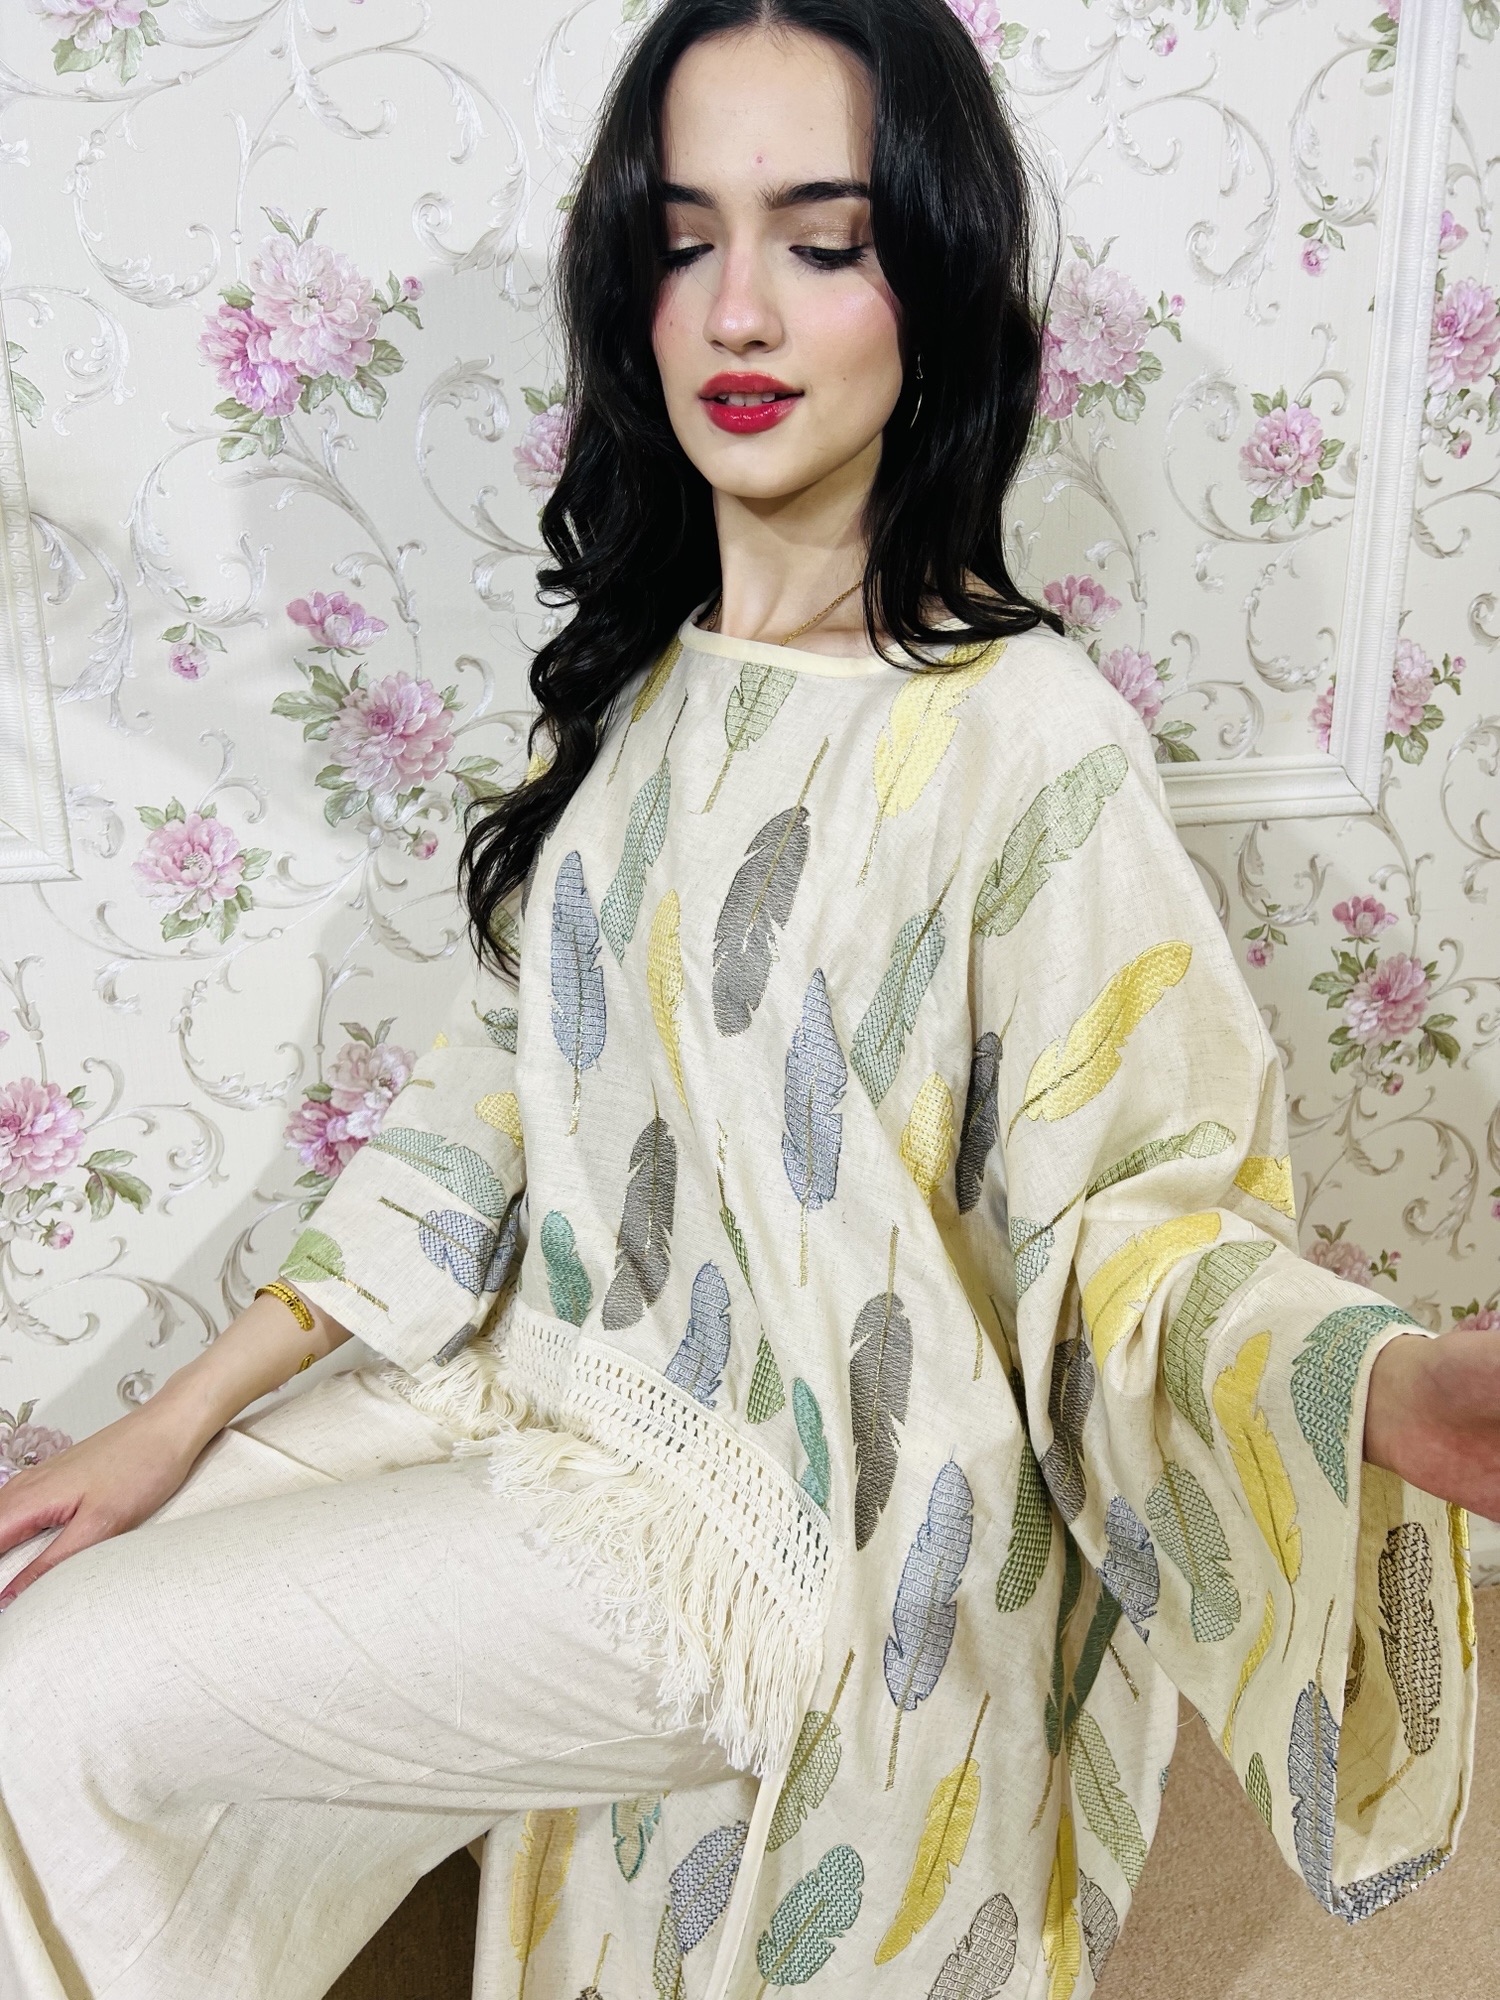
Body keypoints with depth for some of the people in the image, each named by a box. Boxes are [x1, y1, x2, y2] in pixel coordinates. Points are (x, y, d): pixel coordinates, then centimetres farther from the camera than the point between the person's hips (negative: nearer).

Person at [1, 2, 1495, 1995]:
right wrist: (198, 1405, 3)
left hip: (790, 1515, -6)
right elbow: (505, 1077, 5)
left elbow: (1125, 1199, -16)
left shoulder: (1024, 730, -20)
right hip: (550, 1386, 7)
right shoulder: (634, 669, 2)